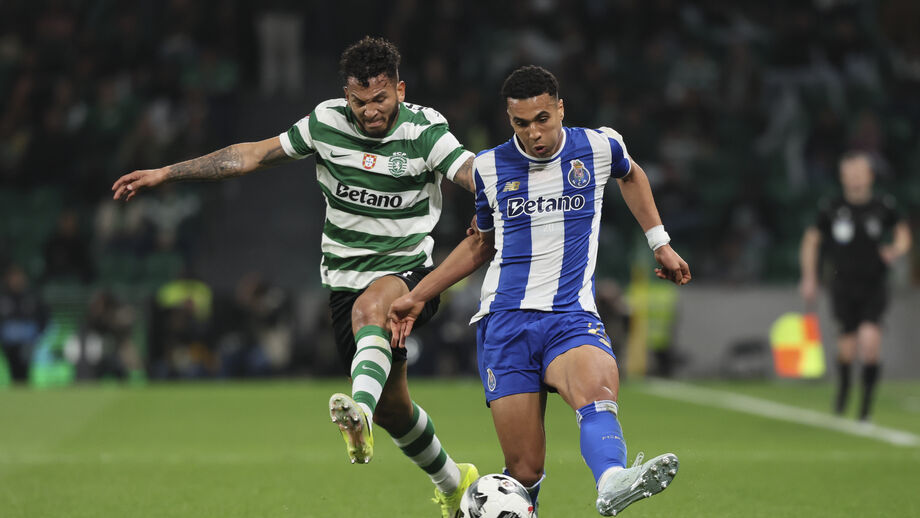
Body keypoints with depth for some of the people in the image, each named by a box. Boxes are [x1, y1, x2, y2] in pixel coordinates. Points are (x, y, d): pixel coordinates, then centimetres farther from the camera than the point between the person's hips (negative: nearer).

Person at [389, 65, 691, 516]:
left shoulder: (599, 148, 4)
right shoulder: (490, 167, 7)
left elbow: (631, 175, 30)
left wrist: (660, 243, 26)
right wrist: (417, 297, 22)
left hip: (572, 318, -1)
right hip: (504, 323, 1)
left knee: (597, 386, -38)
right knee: (524, 471, -10)